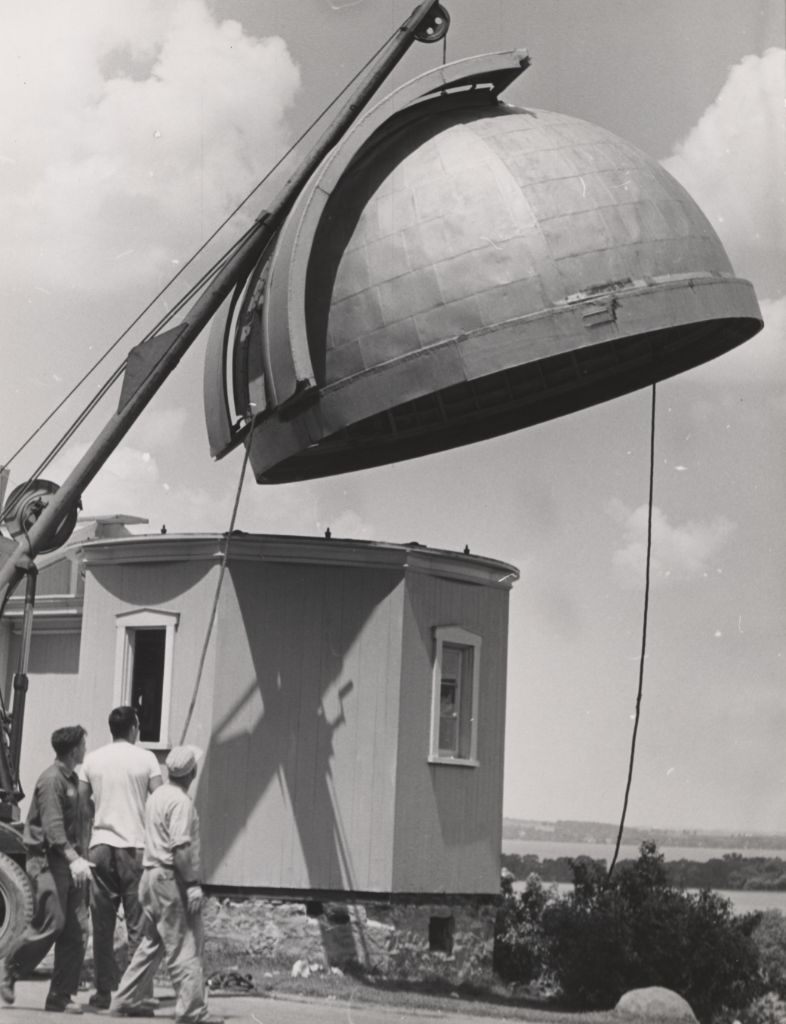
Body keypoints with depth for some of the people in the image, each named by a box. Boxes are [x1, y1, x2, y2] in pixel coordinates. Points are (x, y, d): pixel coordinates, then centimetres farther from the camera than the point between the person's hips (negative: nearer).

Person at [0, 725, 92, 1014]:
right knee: (51, 923, -13)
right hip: (47, 859, -9)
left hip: (69, 860, 9)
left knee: (74, 931, 2)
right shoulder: (51, 780, -13)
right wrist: (74, 859, -32)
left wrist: (80, 856, 25)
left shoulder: (72, 779, 16)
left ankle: (61, 996, 5)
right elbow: (52, 826, -23)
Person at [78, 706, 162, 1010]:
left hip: (100, 846, 3)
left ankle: (104, 992, 7)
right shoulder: (146, 759, -2)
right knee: (138, 924, 1)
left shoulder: (92, 760, 6)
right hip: (135, 846, -3)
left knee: (102, 925, 7)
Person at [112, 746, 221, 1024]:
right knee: (185, 945, -6)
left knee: (152, 943, 17)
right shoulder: (181, 802, -15)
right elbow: (181, 847, -21)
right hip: (170, 877, -9)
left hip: (150, 875, 9)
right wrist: (192, 883, -19)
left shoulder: (156, 796, 14)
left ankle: (126, 1001, 20)